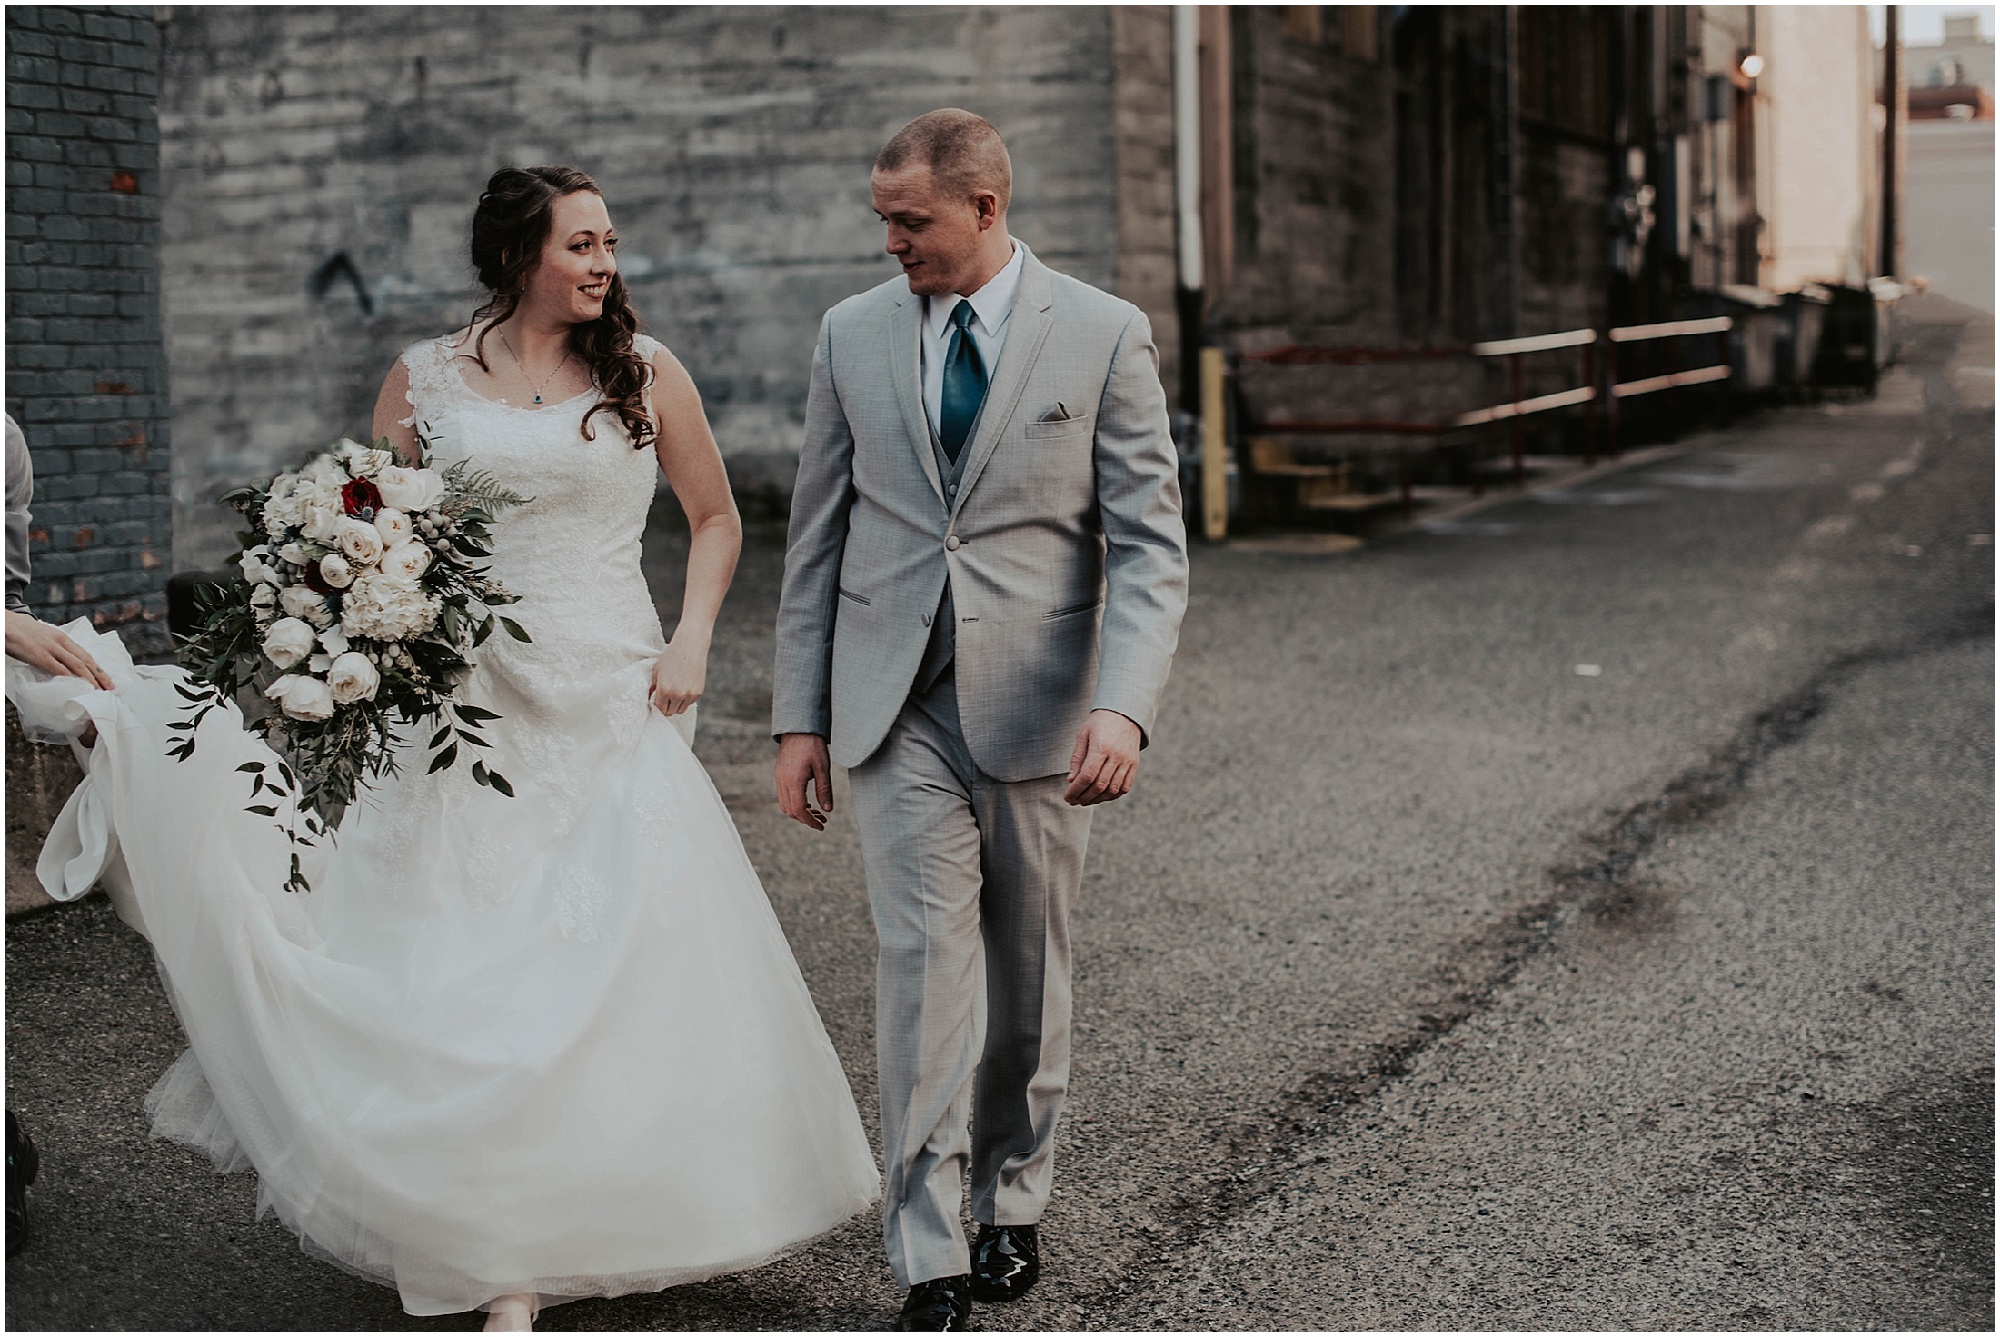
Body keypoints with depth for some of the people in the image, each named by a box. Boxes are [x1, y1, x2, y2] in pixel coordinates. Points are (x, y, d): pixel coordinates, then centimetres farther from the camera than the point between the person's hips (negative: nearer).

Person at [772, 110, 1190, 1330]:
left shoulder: (1104, 336, -3)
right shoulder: (854, 334, 5)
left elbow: (1150, 545, -6)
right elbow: (819, 536, 10)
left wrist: (1124, 706, -20)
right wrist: (801, 714, 6)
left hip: (1037, 707, -1)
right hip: (900, 703, 1)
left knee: (1028, 972, 11)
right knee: (925, 958, -8)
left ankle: (1013, 1200, 31)